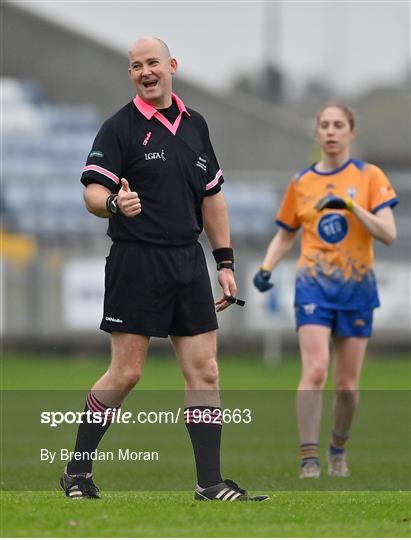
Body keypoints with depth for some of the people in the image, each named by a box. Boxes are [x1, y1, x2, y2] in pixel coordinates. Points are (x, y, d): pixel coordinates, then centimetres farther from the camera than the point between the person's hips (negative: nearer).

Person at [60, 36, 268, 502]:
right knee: (126, 373, -5)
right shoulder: (119, 127, -5)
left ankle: (210, 483, 3)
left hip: (188, 263, 6)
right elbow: (92, 192, -10)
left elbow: (212, 197, 19)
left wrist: (225, 262, 15)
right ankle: (77, 470, 9)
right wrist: (115, 203, -33)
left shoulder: (195, 125, 13)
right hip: (136, 264, -6)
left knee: (204, 372, 1)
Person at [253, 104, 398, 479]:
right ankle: (309, 458, -18)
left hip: (357, 287, 0)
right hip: (314, 285, 0)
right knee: (314, 370, -19)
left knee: (347, 384, 4)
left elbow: (388, 234, -9)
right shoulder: (301, 183, 6)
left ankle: (339, 451, 27)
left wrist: (350, 205, -20)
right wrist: (266, 268, 2)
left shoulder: (369, 176, 0)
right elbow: (285, 235, 19)